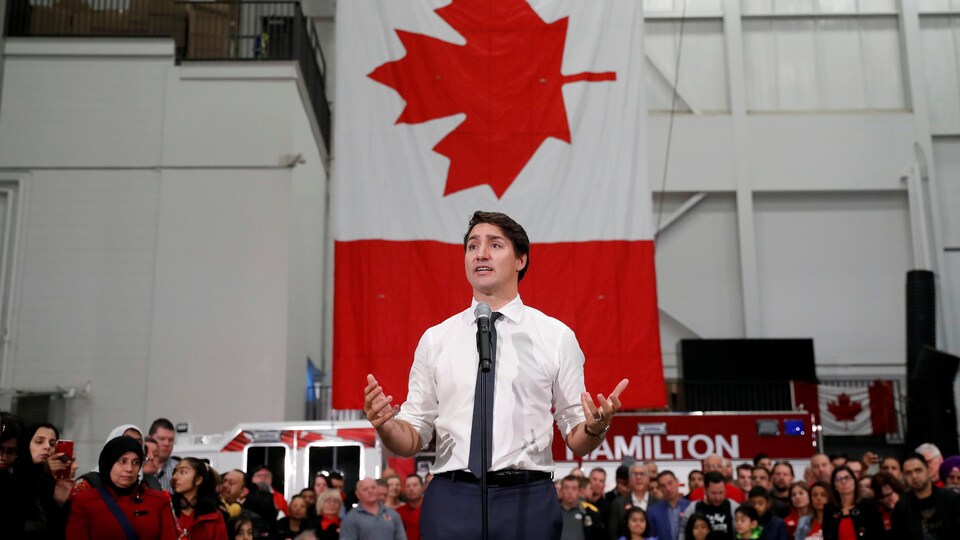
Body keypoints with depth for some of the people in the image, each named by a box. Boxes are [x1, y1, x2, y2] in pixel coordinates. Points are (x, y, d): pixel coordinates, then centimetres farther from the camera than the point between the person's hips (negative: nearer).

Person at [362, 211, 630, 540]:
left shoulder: (557, 336, 4)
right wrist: (385, 425, -13)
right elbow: (412, 440, 8)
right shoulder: (434, 339, 8)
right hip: (451, 500, 1)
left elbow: (576, 441, 5)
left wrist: (595, 427, -16)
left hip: (529, 500, -1)